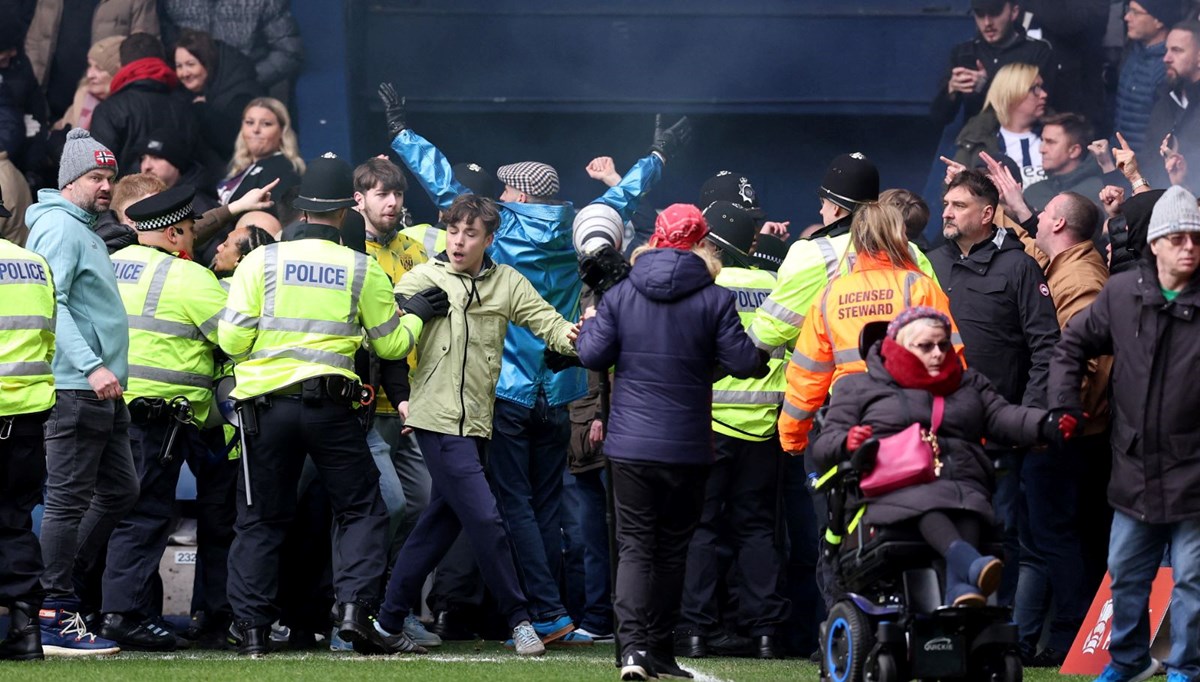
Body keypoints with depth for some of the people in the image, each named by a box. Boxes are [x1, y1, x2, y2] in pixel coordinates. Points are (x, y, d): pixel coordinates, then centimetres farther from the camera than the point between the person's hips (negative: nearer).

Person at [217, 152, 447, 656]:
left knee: (261, 519, 10)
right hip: (330, 405, -1)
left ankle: (252, 628, 6)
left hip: (266, 405, 1)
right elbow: (391, 343, 10)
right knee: (361, 508, 11)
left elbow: (232, 339, -2)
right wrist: (415, 313, 28)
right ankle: (355, 606, -6)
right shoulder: (363, 270, 2)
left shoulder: (261, 261, -1)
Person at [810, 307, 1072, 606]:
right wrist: (847, 444, -13)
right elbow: (823, 447, 12)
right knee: (923, 504, -38)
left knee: (968, 512, -35)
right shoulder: (858, 388, 20)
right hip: (892, 490, -2)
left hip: (963, 486, 3)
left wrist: (1048, 426, -10)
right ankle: (969, 562, -64)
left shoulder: (970, 385, 31)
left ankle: (960, 590, -59)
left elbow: (1002, 415, 13)